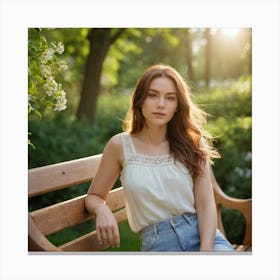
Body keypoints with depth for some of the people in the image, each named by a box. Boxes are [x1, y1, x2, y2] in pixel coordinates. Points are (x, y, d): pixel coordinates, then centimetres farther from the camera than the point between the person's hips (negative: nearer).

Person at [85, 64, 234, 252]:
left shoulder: (191, 143, 7)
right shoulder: (120, 146, 4)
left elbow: (206, 205, 0)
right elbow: (94, 196, 14)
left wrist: (206, 249, -16)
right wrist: (102, 210, -9)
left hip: (203, 235, 1)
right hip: (157, 243, 0)